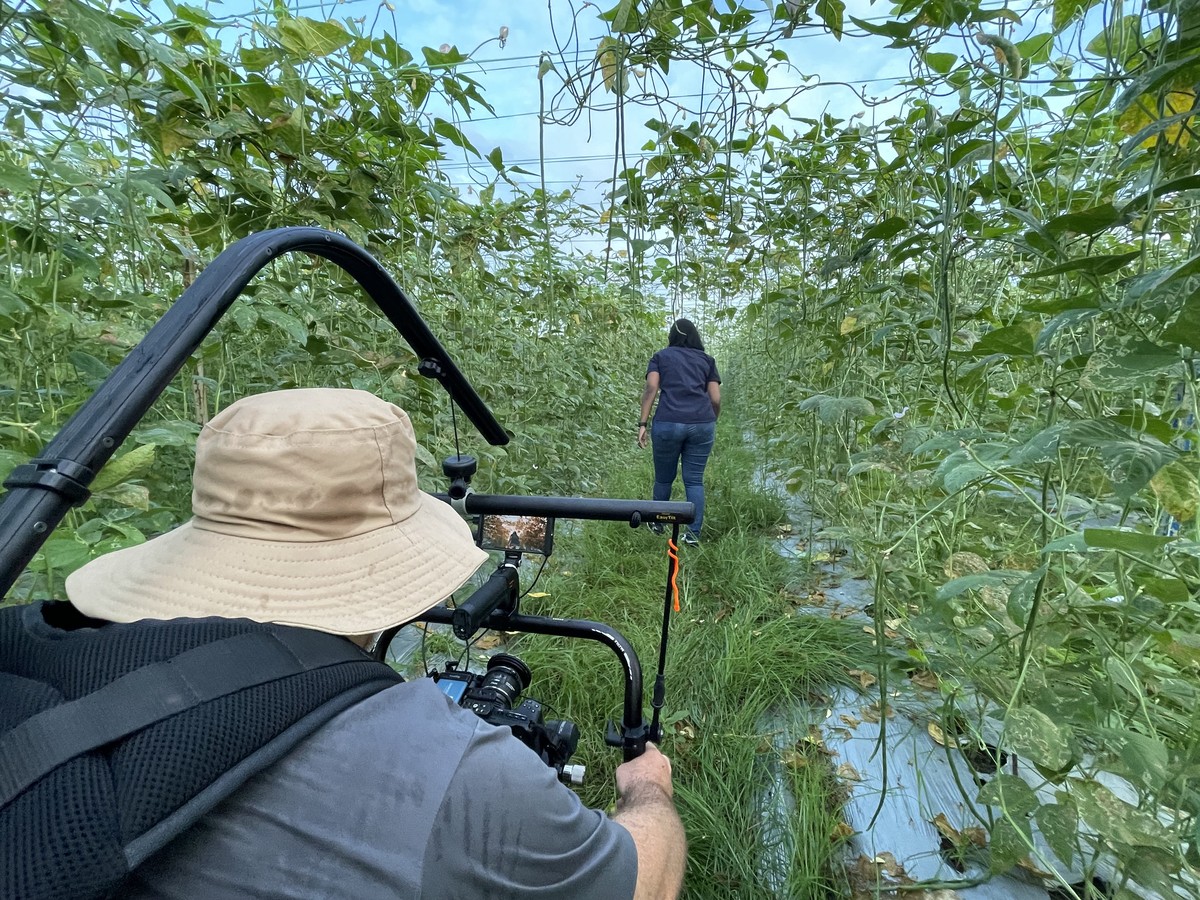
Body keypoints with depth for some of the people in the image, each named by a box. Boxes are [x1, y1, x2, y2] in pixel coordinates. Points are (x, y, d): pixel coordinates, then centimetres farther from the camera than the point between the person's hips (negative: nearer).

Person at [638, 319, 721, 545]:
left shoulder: (660, 356, 16)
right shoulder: (707, 360, 19)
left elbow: (651, 388, -1)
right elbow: (716, 399, 11)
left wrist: (643, 423, -3)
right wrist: (712, 423, 26)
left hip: (668, 423, -1)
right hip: (702, 424, 1)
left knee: (664, 478, 15)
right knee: (695, 480, 9)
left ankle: (657, 524, 33)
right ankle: (694, 533, 6)